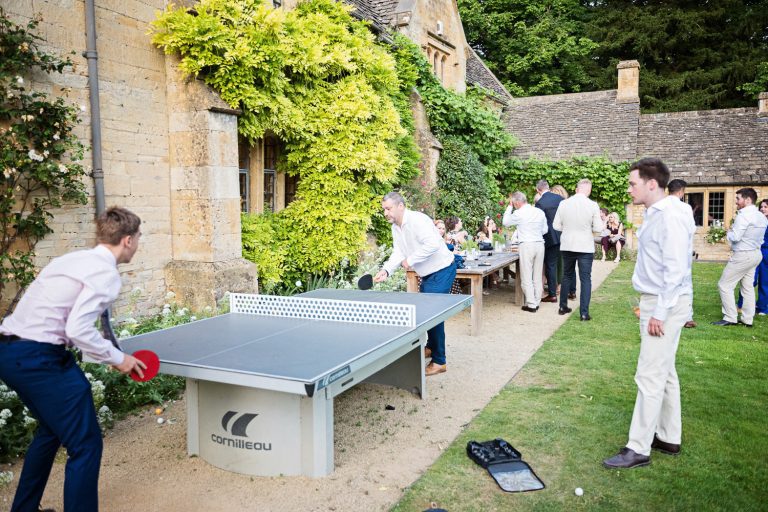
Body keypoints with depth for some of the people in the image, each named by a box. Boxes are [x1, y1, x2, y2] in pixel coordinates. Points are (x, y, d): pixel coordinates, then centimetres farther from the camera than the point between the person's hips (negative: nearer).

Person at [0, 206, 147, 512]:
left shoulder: (73, 258, 14)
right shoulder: (106, 273, -13)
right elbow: (78, 328, -22)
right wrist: (117, 358, -10)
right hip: (38, 357, -10)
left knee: (51, 431, 28)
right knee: (85, 445, -3)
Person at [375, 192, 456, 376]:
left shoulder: (417, 220, -24)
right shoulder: (395, 228, 6)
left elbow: (432, 244, -34)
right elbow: (398, 252, 1)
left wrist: (410, 260, -27)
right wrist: (386, 270, -17)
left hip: (442, 271, -10)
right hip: (427, 274, 10)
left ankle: (439, 362, 2)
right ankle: (431, 347, 43)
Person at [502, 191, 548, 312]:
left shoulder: (518, 214, -9)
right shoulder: (540, 212, 5)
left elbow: (505, 222, 7)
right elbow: (544, 230, 11)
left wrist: (509, 206, 11)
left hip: (526, 245, -5)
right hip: (540, 244, 5)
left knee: (526, 277, 2)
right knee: (537, 276, 13)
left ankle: (531, 305, 2)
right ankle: (536, 302, 20)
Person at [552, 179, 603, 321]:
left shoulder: (563, 203, -5)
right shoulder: (593, 205, -11)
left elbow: (556, 225, 0)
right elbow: (598, 228, -8)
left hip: (567, 246, 3)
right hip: (585, 247, -3)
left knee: (567, 276, 19)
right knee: (585, 279, 4)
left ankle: (563, 306, 27)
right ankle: (584, 313, 2)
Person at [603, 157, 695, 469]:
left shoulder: (671, 216, -18)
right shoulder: (654, 214, 12)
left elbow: (676, 270, -22)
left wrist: (660, 313, -22)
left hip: (666, 304, -10)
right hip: (656, 301, 10)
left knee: (650, 376, -6)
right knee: (665, 373, 16)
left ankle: (638, 449, 2)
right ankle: (668, 438, 28)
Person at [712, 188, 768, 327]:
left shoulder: (744, 215, -19)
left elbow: (735, 237, -25)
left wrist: (729, 232, -4)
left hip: (743, 256, -9)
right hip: (756, 254, 9)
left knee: (724, 285, -3)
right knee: (748, 286, 13)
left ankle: (730, 318, -2)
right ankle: (747, 319, 16)